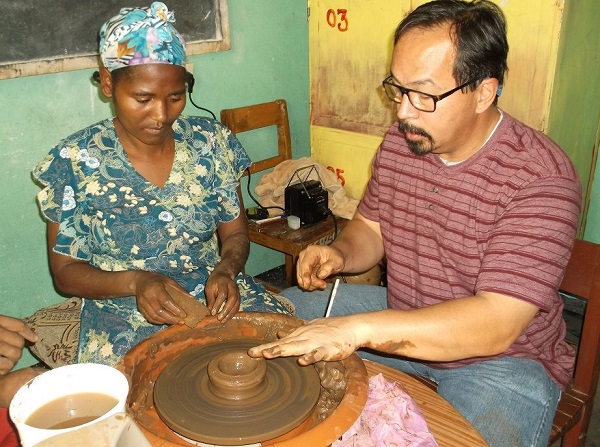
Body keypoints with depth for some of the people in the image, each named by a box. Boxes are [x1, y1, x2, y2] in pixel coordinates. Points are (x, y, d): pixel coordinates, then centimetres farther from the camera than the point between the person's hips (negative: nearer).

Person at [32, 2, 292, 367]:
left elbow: (235, 234, 6)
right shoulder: (75, 161, -8)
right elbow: (66, 271, -2)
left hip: (216, 296, 4)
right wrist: (135, 282, -20)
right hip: (126, 318, -3)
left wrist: (225, 269, -17)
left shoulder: (212, 141, -2)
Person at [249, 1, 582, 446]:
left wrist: (359, 328, -38)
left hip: (499, 357, -5)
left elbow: (496, 325, -32)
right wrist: (339, 253, -15)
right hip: (401, 318, 6)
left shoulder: (540, 176, -25)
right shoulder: (400, 141, -5)